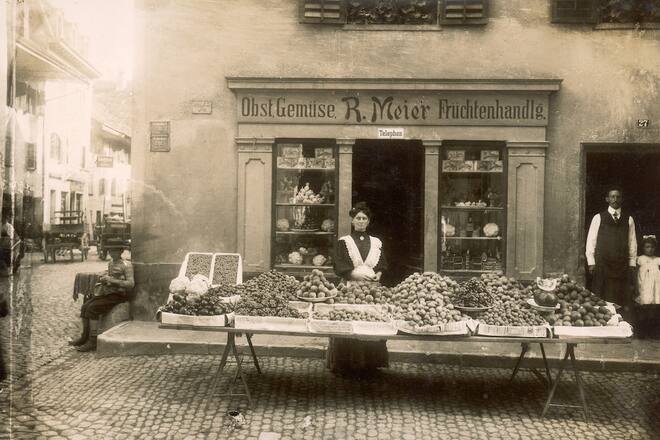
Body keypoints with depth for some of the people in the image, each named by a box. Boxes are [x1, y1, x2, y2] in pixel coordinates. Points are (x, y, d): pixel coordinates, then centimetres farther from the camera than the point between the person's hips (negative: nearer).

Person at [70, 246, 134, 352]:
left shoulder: (126, 265, -12)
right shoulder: (110, 263, 14)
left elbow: (131, 284, -22)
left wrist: (111, 280, -25)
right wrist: (104, 278, 4)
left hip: (118, 295, -8)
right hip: (107, 292, 8)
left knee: (92, 308, -23)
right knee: (85, 307, -6)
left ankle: (93, 341, -19)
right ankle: (85, 336, 4)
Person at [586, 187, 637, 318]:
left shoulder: (628, 219, 11)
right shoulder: (598, 218, 5)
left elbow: (632, 243, 11)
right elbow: (591, 241, 4)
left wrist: (632, 263, 5)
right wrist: (591, 263, -2)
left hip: (623, 267, 2)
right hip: (602, 265, -2)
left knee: (624, 302, -1)